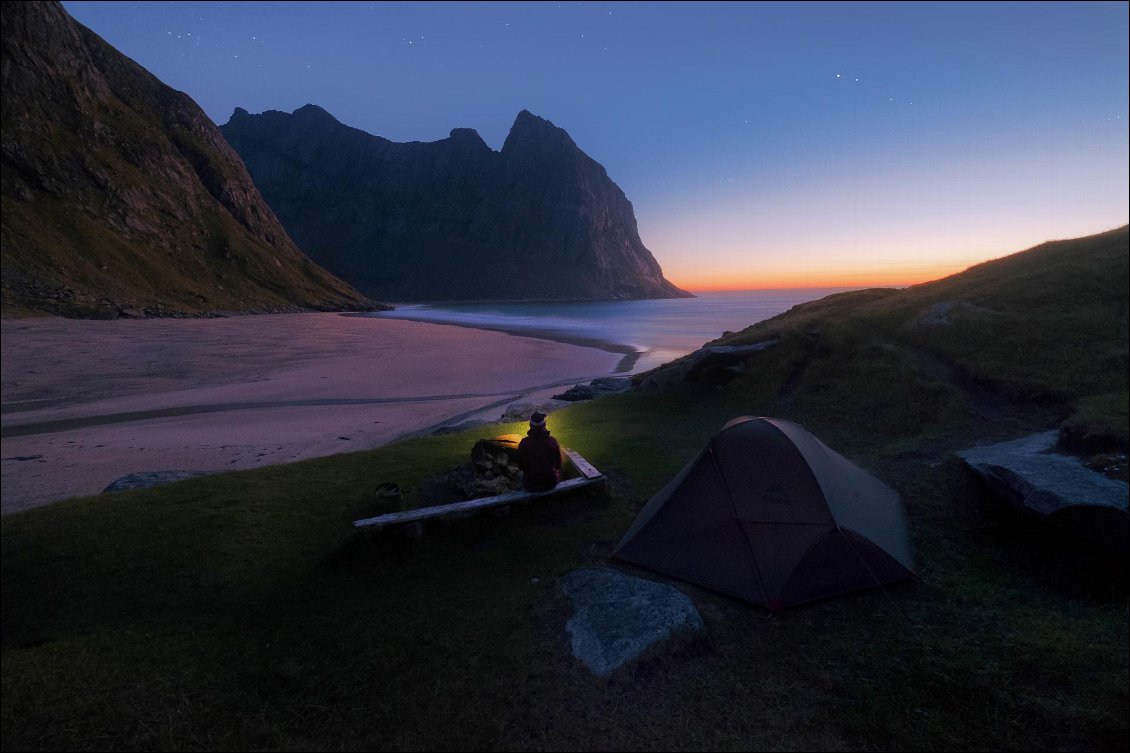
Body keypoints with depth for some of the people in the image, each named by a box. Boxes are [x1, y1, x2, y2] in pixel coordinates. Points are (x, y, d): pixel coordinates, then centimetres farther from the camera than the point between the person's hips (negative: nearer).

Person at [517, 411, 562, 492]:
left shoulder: (524, 443, -19)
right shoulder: (553, 441, -17)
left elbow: (520, 466, -5)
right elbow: (558, 464, -5)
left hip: (530, 486, 0)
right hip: (551, 483, 1)